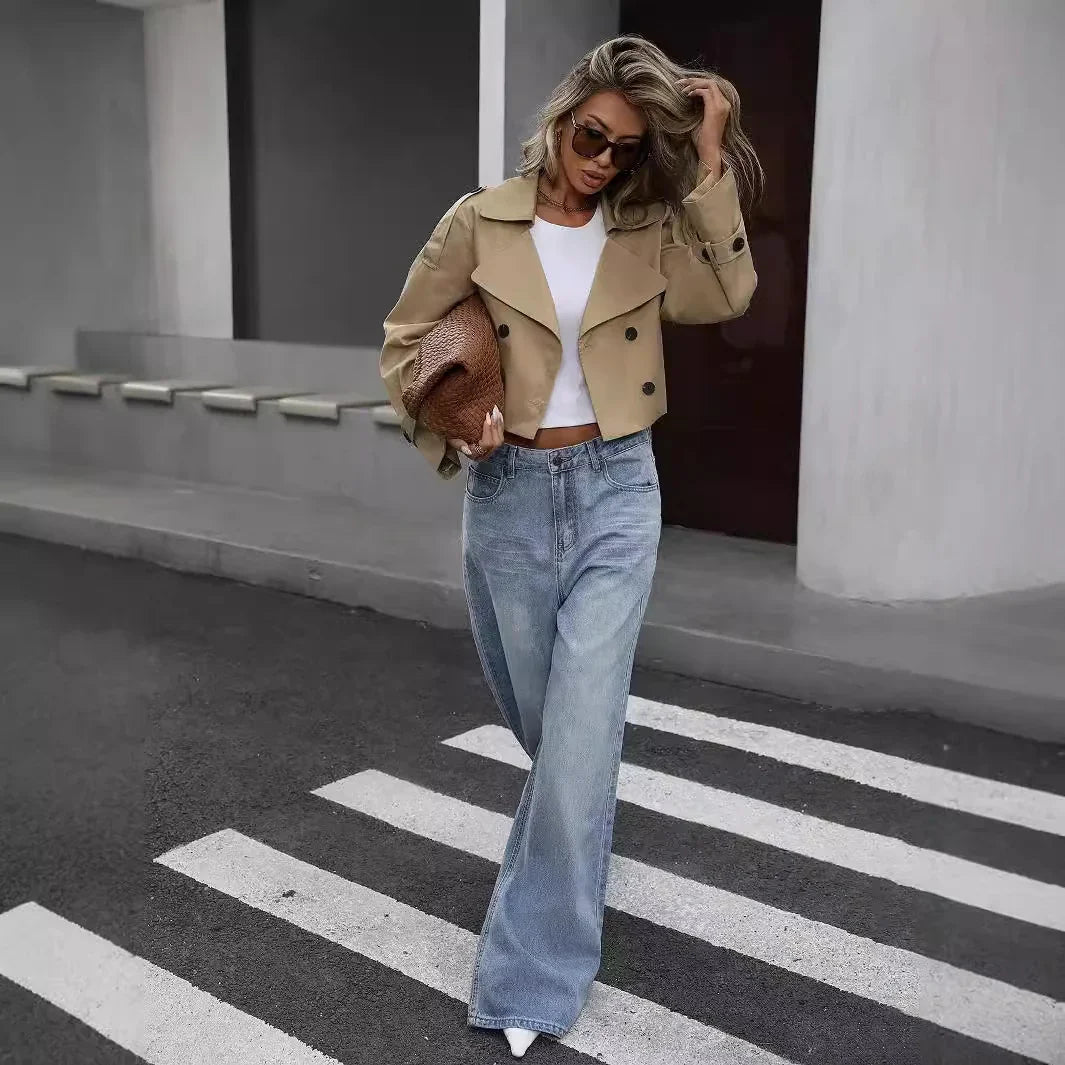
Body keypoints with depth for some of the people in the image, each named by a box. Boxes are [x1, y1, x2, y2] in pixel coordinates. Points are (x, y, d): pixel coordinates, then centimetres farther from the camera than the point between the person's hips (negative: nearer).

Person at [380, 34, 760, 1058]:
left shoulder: (648, 228, 1)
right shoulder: (480, 222, -2)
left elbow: (727, 294, -16)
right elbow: (404, 339, 5)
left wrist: (709, 165, -17)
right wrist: (451, 426, -12)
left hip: (616, 488, 0)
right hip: (508, 493, 1)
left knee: (582, 726, -6)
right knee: (540, 719, 16)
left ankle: (532, 980, 6)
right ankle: (558, 843, 52)